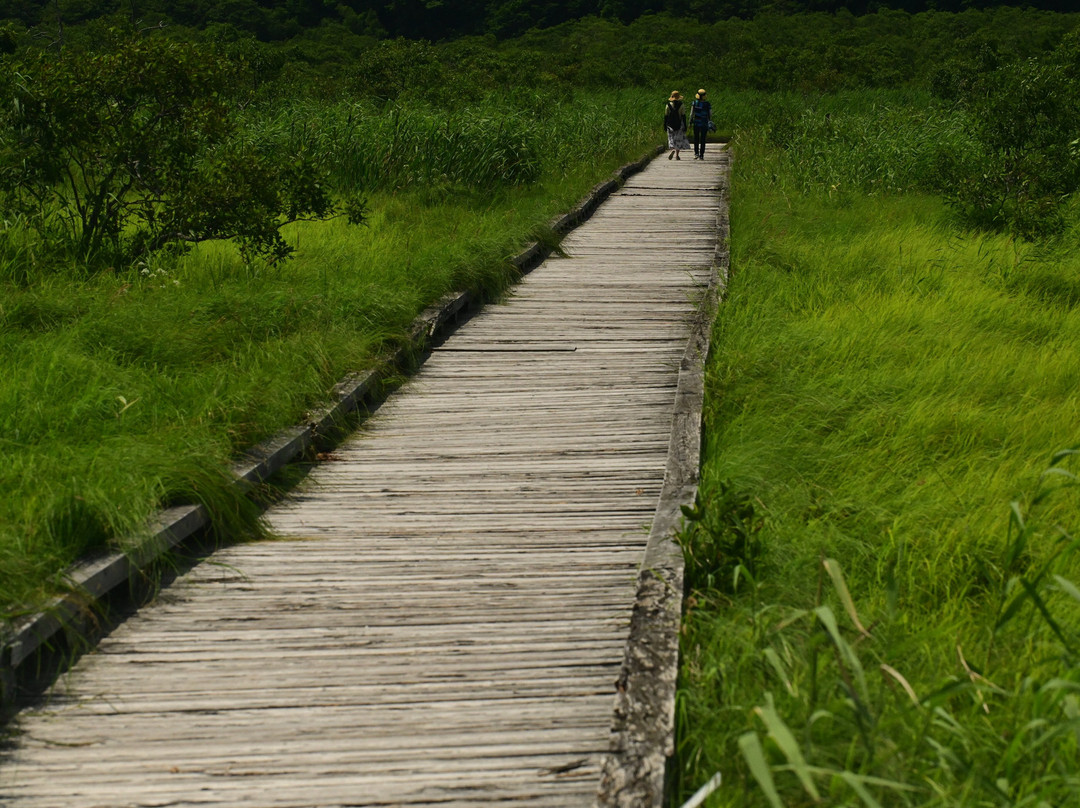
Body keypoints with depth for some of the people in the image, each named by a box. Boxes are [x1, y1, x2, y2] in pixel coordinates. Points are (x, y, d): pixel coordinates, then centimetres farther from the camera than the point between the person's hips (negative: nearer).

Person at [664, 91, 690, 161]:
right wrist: (685, 126, -2)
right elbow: (683, 116, -6)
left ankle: (673, 150, -20)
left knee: (672, 139, 8)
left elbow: (665, 116, -1)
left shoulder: (668, 105, -3)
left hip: (670, 125, 1)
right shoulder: (681, 105, -6)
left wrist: (665, 125, 7)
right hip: (679, 124, -1)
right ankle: (677, 155, 5)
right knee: (679, 139, 10)